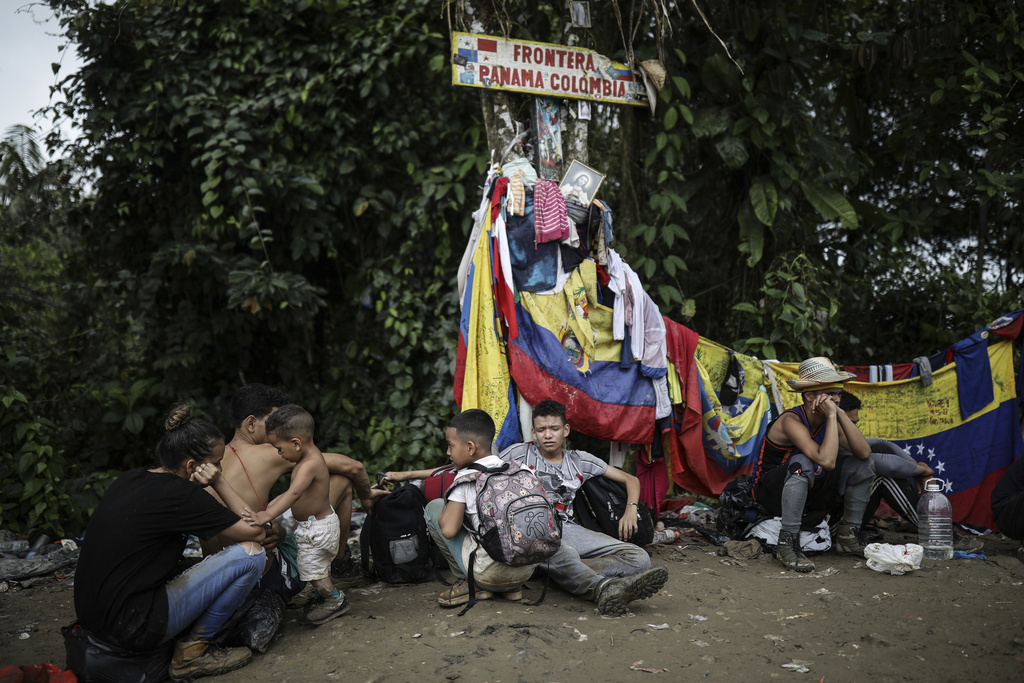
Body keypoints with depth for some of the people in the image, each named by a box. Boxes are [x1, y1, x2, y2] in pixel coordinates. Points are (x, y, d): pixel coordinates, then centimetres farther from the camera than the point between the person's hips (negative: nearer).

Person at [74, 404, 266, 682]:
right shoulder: (180, 494, -17)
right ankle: (192, 650, 2)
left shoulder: (130, 479, 7)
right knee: (250, 554, -11)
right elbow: (255, 532, -10)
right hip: (132, 627, -9)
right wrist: (220, 482, -5)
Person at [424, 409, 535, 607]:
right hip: (527, 570, 6)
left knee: (433, 507, 8)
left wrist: (448, 508, 9)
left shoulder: (465, 479, -8)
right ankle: (512, 588, 18)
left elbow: (449, 530, -14)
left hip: (491, 574, -6)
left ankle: (470, 585, 10)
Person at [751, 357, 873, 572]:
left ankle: (848, 535, 9)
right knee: (802, 464, -38)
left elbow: (864, 453, -15)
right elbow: (827, 461, -39)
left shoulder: (830, 420, -3)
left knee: (861, 465, -2)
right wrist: (832, 416, -33)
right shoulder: (791, 421, -27)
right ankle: (787, 543, -30)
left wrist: (841, 414, -21)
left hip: (810, 493, 8)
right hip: (772, 493, -7)